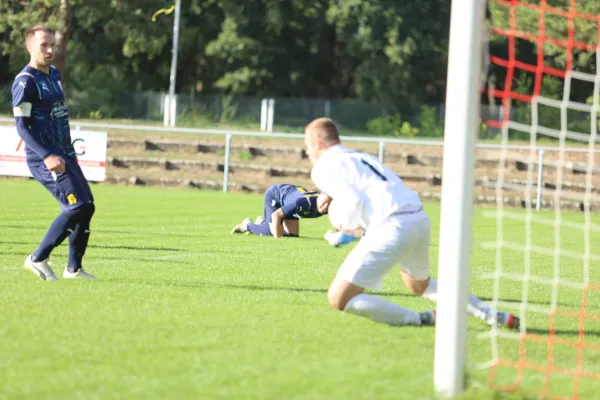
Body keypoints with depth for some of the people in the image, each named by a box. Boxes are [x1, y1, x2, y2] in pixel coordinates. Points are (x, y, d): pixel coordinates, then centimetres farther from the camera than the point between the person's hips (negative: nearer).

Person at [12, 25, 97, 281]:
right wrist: (47, 156, -28)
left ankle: (74, 268, 15)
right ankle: (38, 259, -6)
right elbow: (22, 126, -18)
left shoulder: (54, 74, 14)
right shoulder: (26, 81, -14)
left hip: (65, 156, 9)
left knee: (86, 207, 6)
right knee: (77, 207, -16)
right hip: (44, 160, -9)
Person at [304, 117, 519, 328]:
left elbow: (353, 202, -9)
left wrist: (344, 233, 7)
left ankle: (422, 319, -6)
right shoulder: (363, 157, 29)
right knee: (420, 285, 35)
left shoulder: (322, 169, 5)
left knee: (339, 298, -5)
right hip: (420, 217, 8)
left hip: (392, 227, -8)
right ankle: (492, 314, 28)